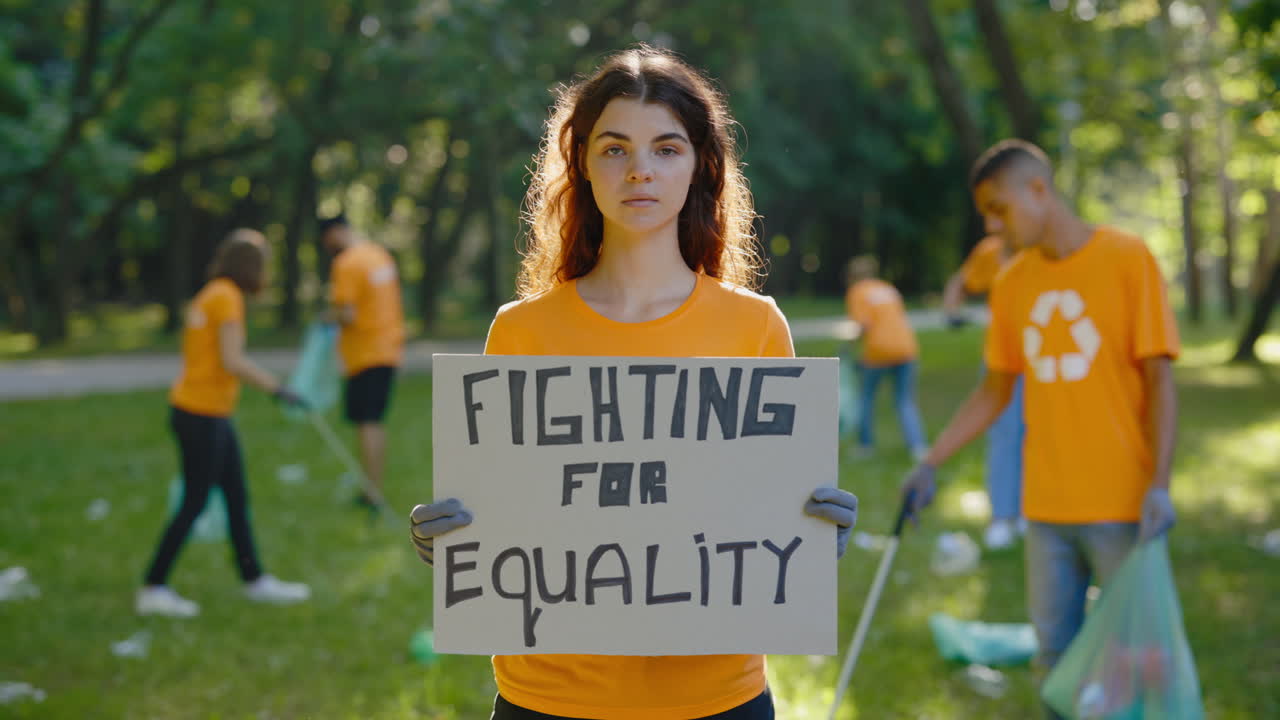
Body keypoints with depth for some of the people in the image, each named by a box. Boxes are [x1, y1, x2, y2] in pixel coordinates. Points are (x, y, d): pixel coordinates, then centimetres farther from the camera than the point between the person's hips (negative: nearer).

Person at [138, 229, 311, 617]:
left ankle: (255, 580, 21)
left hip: (213, 415, 9)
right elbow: (233, 361, -23)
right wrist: (278, 388, -20)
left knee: (237, 498, 13)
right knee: (195, 503, -3)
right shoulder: (227, 297, -15)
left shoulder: (212, 295, 13)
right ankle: (153, 588, 4)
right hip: (201, 414, -9)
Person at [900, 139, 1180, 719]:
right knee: (1055, 653, 8)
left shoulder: (1127, 258, -6)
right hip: (1047, 506, 5)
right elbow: (994, 392, 15)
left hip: (1121, 504, -4)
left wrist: (1159, 486, -16)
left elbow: (1158, 378, -8)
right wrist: (930, 465, 8)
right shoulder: (1012, 284, 8)